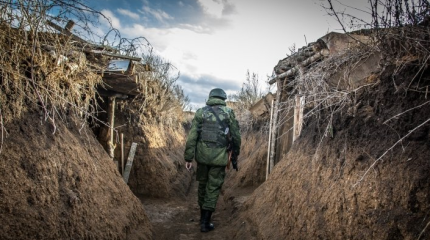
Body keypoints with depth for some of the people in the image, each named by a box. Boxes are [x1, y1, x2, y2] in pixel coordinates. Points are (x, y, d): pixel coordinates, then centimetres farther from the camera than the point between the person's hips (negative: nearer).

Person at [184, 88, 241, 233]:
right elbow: (236, 136, 3)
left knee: (202, 183, 19)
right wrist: (235, 155, 16)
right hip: (219, 156, -2)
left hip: (202, 154, 2)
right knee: (213, 188, 5)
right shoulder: (228, 112, 1)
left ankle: (203, 214, 34)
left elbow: (192, 136, -2)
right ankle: (205, 222, 6)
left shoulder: (200, 112, 4)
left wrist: (188, 158, 1)